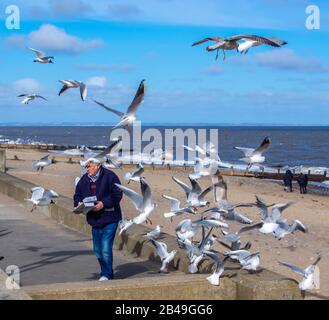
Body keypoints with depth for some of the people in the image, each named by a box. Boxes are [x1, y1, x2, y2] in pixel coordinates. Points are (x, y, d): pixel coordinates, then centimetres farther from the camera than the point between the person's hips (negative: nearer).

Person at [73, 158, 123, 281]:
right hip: (94, 220, 7)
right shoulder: (84, 179, 6)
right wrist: (79, 203, -9)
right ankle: (107, 273, 29)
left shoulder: (109, 176, -11)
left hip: (109, 219, -7)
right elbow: (77, 195, 13)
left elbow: (117, 195, -14)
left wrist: (104, 204, -24)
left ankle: (106, 274, 1)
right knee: (97, 250, 14)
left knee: (106, 249, -11)